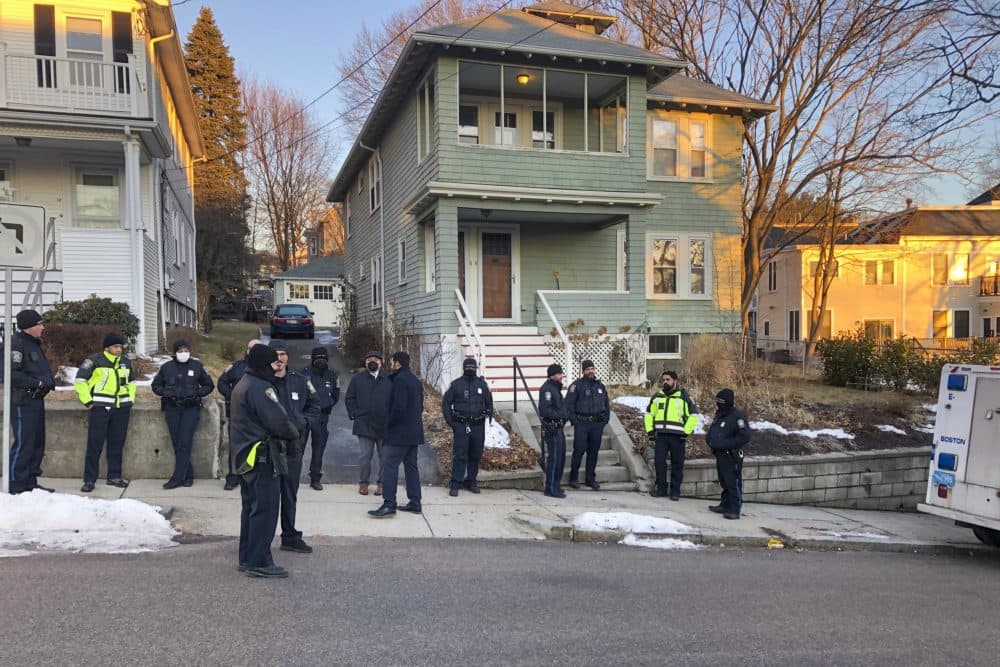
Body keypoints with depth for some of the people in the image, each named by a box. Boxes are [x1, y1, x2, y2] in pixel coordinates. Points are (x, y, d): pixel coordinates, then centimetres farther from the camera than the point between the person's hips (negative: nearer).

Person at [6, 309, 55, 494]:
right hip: (23, 402, -10)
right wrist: (38, 382, -20)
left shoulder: (33, 344, 17)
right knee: (23, 443, -6)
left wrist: (49, 380, 9)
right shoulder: (16, 344, -14)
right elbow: (12, 374, -22)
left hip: (36, 401, 10)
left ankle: (30, 481, 22)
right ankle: (17, 486, 1)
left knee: (37, 443, 13)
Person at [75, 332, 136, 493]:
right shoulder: (94, 360, -5)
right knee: (94, 444, -4)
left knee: (117, 444, 9)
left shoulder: (126, 362, 12)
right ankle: (89, 480, 3)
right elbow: (80, 381, -3)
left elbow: (131, 382, 26)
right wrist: (88, 401, -7)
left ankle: (114, 477, 19)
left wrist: (130, 400, 15)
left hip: (121, 408, 5)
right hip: (100, 407, -5)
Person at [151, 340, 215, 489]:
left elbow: (209, 385, 12)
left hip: (191, 408, -2)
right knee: (176, 443, 3)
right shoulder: (166, 367, 8)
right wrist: (166, 393, -3)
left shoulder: (197, 366, 4)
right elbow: (156, 385, 18)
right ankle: (188, 475, 12)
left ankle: (177, 478, -8)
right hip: (172, 408, 3)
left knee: (185, 442, -10)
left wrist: (197, 393, -6)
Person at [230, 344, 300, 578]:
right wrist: (294, 434, 0)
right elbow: (279, 422, -21)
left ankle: (247, 558, 24)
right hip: (262, 457, -10)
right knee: (265, 509, -4)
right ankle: (259, 562, 0)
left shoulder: (242, 385, 16)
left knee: (251, 507, 16)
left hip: (245, 457, 10)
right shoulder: (261, 388, -17)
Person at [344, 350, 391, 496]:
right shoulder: (357, 379, 6)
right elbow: (349, 398, 9)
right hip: (364, 424, 0)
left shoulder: (389, 380, 2)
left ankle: (381, 483, 18)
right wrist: (354, 414, 0)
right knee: (365, 456, 5)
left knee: (384, 456, 7)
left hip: (384, 425, 0)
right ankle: (363, 483, 18)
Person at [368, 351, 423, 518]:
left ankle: (389, 504, -11)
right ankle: (415, 502, 16)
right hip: (414, 432, 10)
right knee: (411, 465, 13)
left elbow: (399, 407, -22)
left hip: (399, 432, -10)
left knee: (390, 465, -7)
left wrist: (389, 422, -9)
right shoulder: (416, 381, 16)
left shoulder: (400, 380, -14)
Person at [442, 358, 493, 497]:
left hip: (478, 426, 3)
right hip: (461, 426, -3)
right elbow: (446, 403, 6)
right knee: (459, 455, -7)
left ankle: (471, 481, 22)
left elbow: (489, 402, 19)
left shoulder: (482, 384, 8)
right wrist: (450, 421, -1)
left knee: (475, 456, 9)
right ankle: (455, 484, -3)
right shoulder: (456, 384, 1)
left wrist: (489, 415, 8)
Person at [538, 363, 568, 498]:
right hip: (552, 429, -10)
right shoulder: (547, 389, -14)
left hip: (559, 428, 10)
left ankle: (556, 485, 26)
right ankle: (551, 488, -2)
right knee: (554, 458, -8)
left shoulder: (556, 388, 18)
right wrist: (559, 415, -19)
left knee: (561, 457, 15)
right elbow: (544, 410, -23)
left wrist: (563, 415, 10)